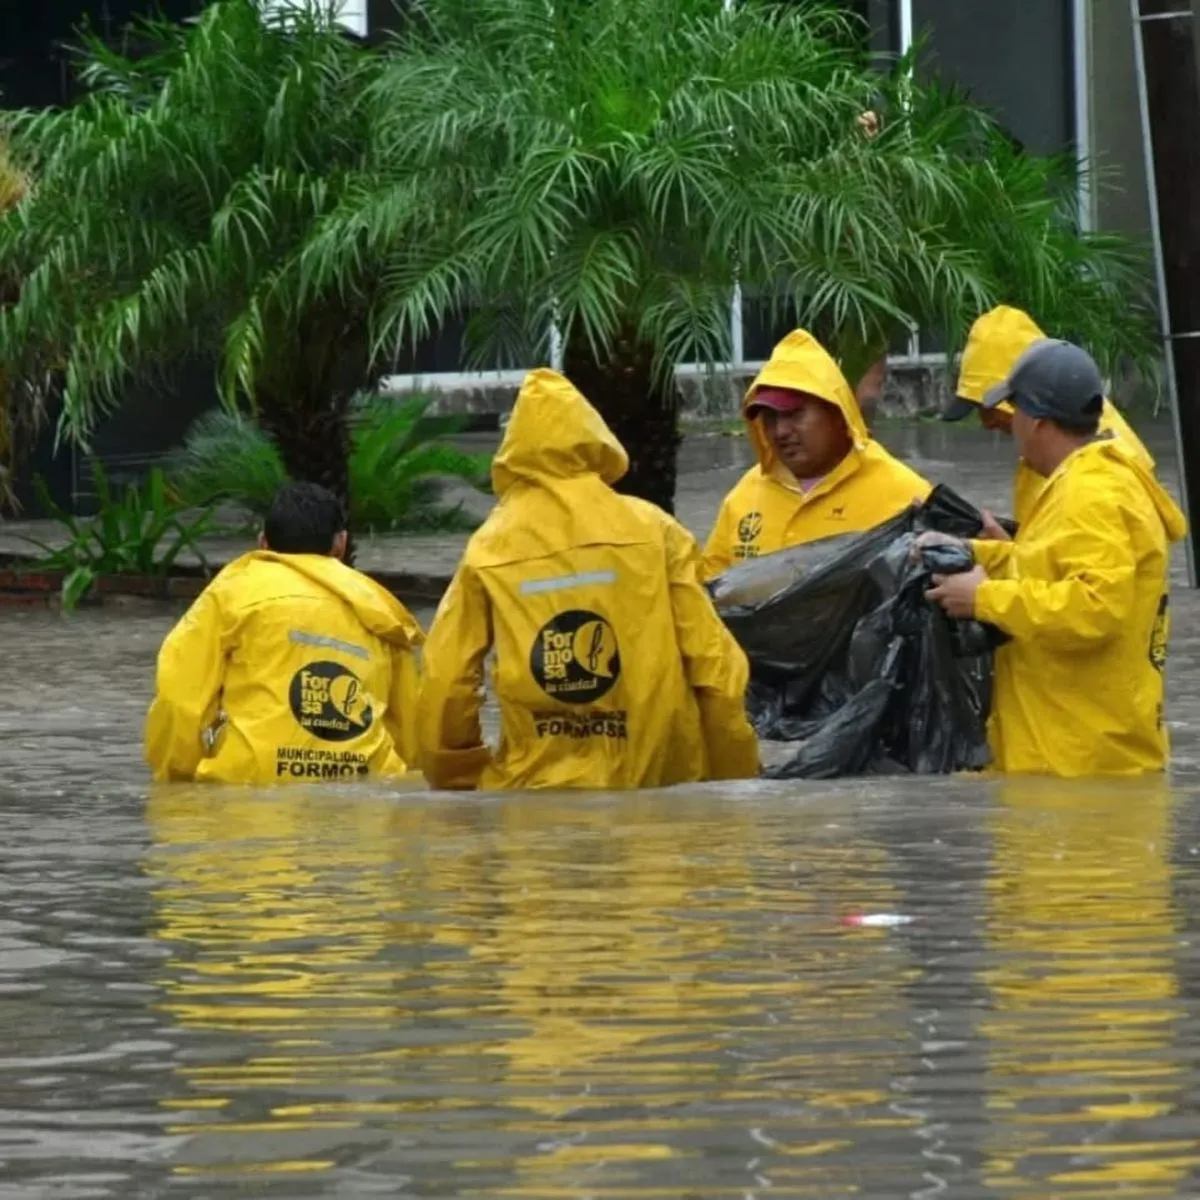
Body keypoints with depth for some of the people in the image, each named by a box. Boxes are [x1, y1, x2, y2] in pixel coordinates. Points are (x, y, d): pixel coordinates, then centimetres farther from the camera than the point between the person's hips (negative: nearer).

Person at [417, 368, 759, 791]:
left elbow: (445, 686, 1)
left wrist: (458, 781, 15)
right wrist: (735, 777, 9)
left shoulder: (488, 549, 2)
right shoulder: (653, 530, 2)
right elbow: (714, 665, 0)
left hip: (537, 789, 0)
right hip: (657, 781, 0)